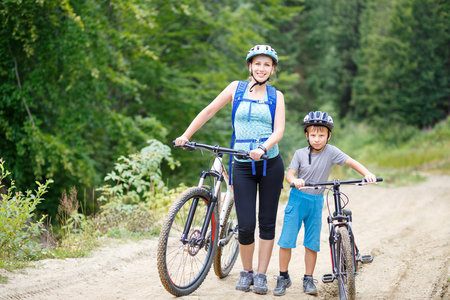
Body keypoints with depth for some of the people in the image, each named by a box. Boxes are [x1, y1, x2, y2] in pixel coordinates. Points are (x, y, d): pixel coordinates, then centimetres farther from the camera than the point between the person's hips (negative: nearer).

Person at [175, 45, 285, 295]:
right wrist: (185, 136, 3)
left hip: (270, 164, 1)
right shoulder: (237, 88, 6)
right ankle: (246, 272, 16)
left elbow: (279, 130, -5)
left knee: (267, 222, 4)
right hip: (243, 166, -1)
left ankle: (261, 275, 15)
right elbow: (209, 111, 10)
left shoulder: (276, 96, 6)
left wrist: (262, 148, -24)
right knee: (246, 225, -6)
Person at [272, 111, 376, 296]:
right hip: (297, 199, 0)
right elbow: (289, 174, -10)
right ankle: (283, 278, 13)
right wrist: (295, 180, -33)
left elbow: (351, 162, -10)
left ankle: (308, 279, 17)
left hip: (316, 202, 0)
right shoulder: (300, 154, -3)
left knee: (312, 243, 4)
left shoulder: (331, 152, -5)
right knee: (286, 241, -2)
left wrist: (367, 174, -27)